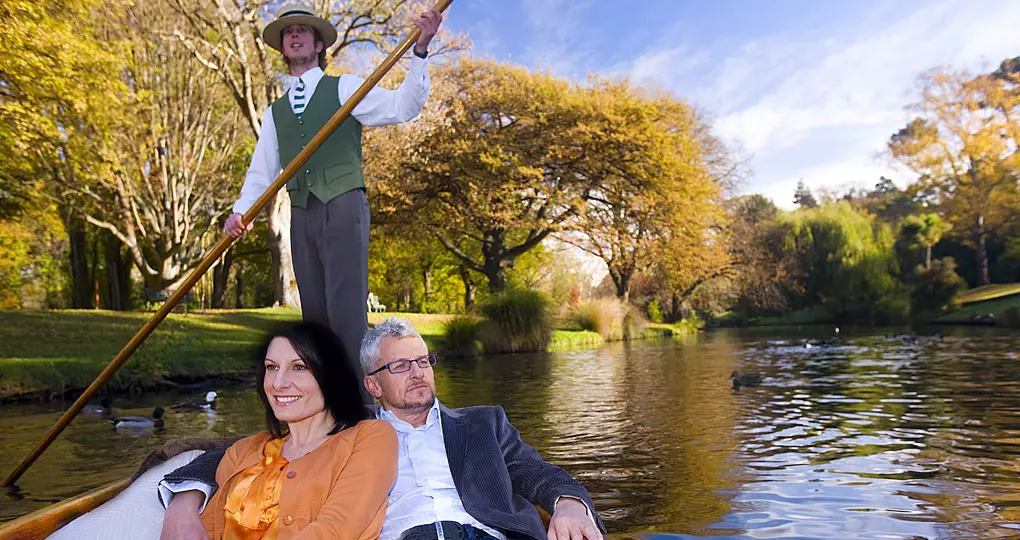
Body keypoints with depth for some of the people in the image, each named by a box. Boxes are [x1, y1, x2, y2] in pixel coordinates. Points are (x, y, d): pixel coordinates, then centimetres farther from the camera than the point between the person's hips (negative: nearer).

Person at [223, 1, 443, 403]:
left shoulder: (344, 88, 8)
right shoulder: (275, 112, 21)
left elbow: (402, 107, -6)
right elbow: (262, 171, 15)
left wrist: (420, 50, -17)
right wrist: (240, 211, -2)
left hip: (343, 208, -5)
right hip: (301, 218, 5)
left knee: (346, 309, -14)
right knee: (314, 314, 6)